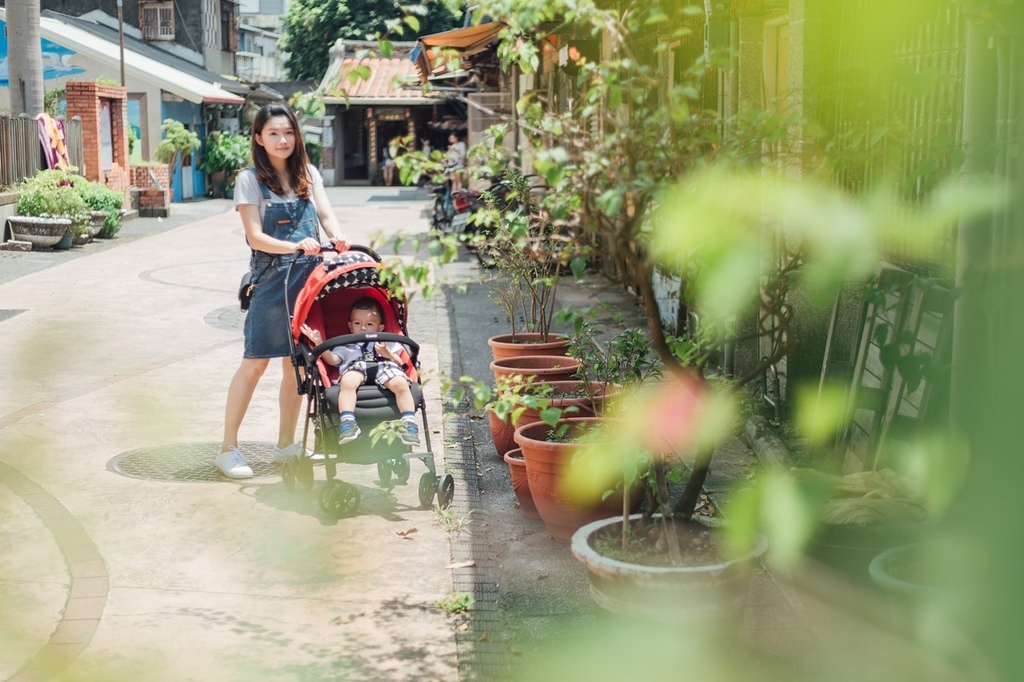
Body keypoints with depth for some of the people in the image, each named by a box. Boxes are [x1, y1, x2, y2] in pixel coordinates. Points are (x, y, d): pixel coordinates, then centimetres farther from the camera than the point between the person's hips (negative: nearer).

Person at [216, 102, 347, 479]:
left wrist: (338, 239, -20)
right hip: (271, 279, -4)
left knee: (297, 363, 8)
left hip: (309, 277, 4)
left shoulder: (308, 174, 12)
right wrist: (295, 246, -24)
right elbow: (255, 237, -8)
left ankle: (287, 443, 21)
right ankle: (228, 448, 5)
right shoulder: (250, 179, -1)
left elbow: (326, 214, 2)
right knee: (255, 362, -4)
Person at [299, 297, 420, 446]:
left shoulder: (387, 344, 38)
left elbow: (399, 363, 22)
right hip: (355, 368, -1)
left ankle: (409, 423, -36)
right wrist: (319, 342, 4)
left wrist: (389, 354, 1)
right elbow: (333, 360, 15)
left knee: (401, 384, -33)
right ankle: (347, 422, -48)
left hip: (384, 366, 1)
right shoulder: (345, 346, 37)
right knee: (348, 382, -39)